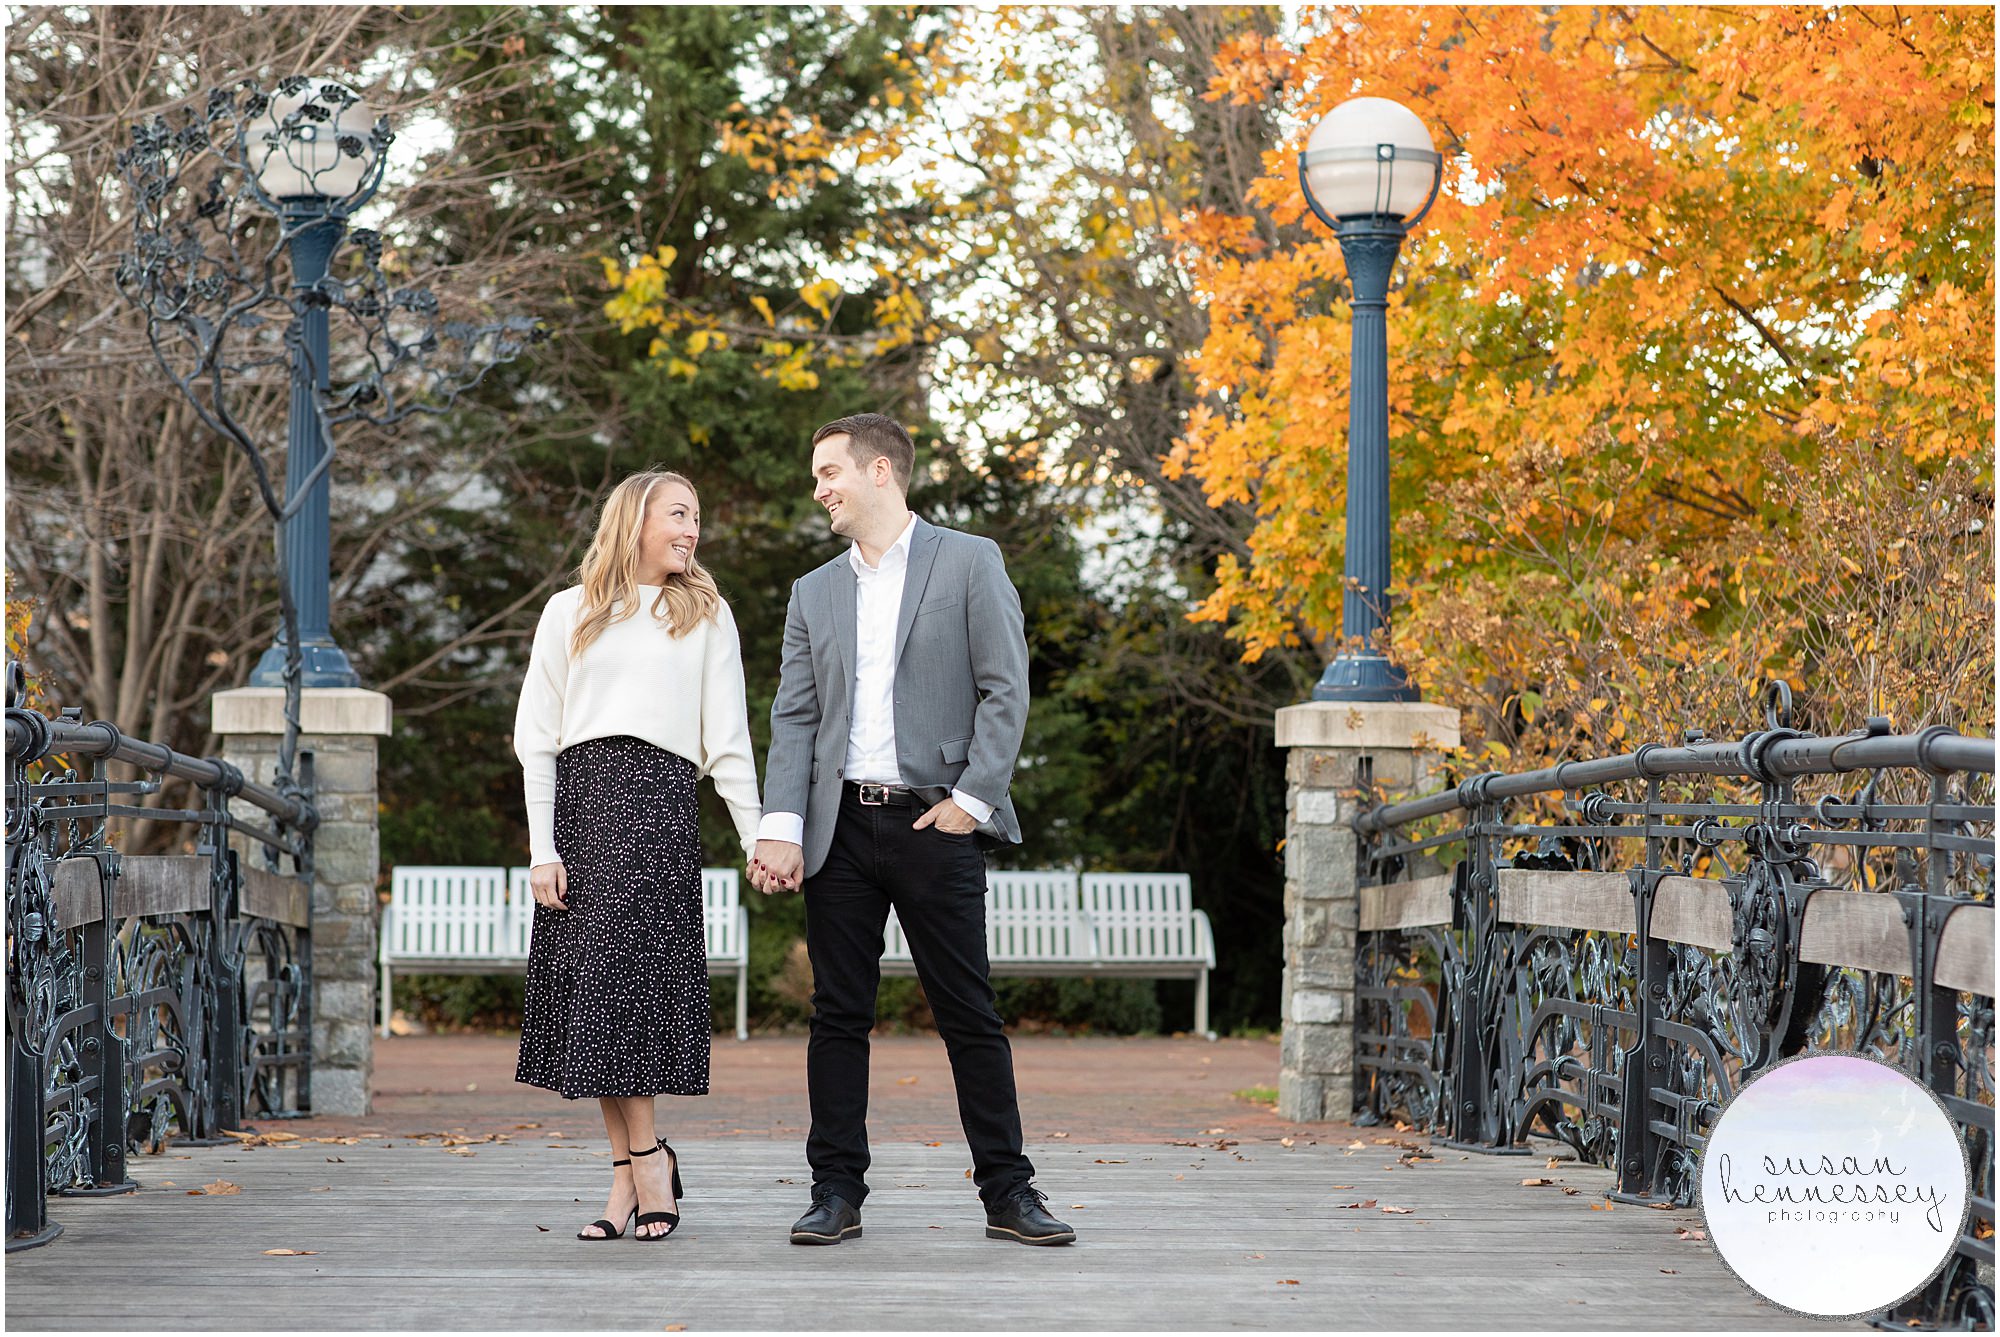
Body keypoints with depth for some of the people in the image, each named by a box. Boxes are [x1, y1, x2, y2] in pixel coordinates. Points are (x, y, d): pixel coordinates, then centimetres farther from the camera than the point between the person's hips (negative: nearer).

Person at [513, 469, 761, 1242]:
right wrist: (542, 848, 1)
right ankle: (640, 1163, 1)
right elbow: (535, 736, 12)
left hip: (661, 800, -2)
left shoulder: (706, 615, 17)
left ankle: (638, 1165, -9)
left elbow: (727, 741, 13)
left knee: (619, 970, -15)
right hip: (579, 796, 2)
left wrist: (757, 839, 3)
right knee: (587, 983, -3)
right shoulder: (571, 614, 16)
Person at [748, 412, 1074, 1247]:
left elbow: (1006, 688, -3)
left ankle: (1008, 1192, 5)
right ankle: (837, 1193, 10)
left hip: (935, 824, -4)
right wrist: (780, 826, -4)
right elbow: (794, 718, 8)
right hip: (840, 826, 4)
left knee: (969, 1015, -1)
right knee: (839, 1015, 4)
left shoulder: (968, 562, 3)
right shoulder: (815, 592, 16)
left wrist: (972, 799, -11)